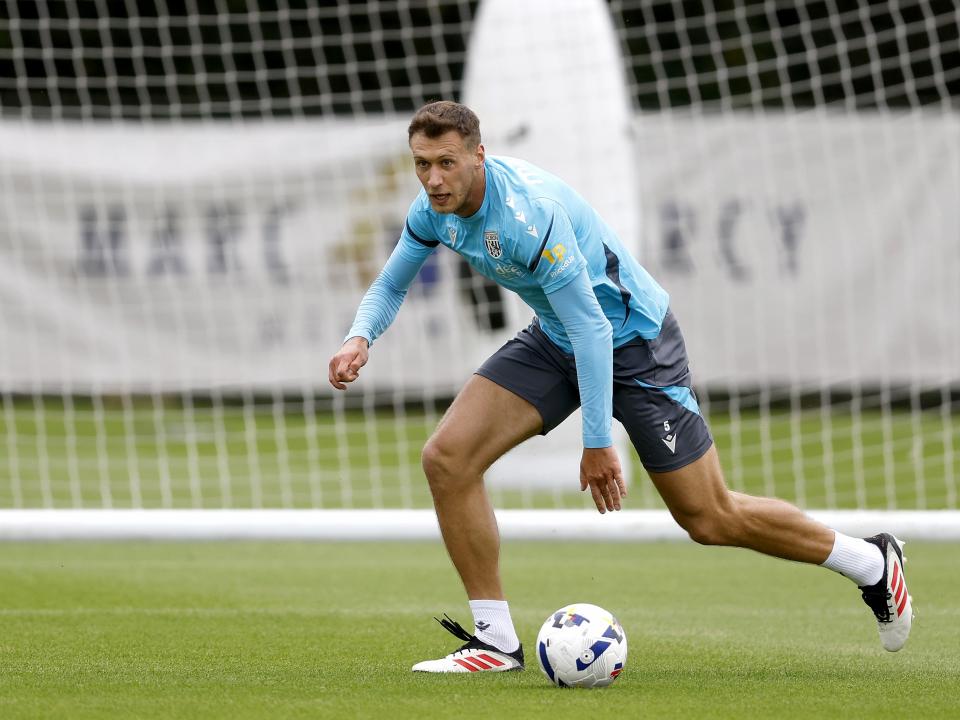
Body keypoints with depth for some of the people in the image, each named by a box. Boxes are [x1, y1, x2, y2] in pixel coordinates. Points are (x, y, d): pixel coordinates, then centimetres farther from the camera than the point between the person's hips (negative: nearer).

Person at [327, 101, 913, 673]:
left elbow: (592, 328, -30)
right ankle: (496, 640, -2)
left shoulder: (528, 213, -33)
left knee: (711, 519, -1)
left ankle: (872, 562, 21)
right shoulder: (436, 208, -8)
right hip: (555, 340, 8)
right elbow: (391, 285, 7)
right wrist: (360, 338, -15)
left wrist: (597, 442, -29)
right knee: (447, 458, -11)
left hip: (633, 340, -8)